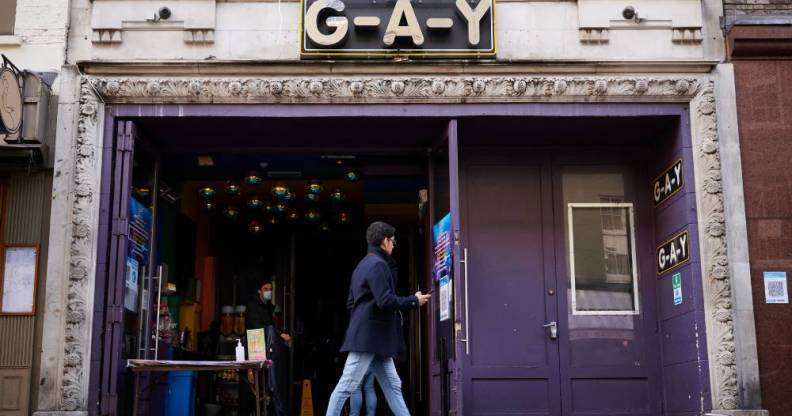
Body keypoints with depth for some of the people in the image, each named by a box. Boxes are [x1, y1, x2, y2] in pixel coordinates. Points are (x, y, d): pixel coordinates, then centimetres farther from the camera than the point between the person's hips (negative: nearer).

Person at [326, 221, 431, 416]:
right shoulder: (377, 264, -13)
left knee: (393, 387, 8)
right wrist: (415, 301, -9)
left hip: (375, 340, 10)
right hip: (369, 338, -10)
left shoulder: (363, 265, 18)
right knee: (346, 387, -7)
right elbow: (386, 301, -21)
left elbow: (352, 303, 23)